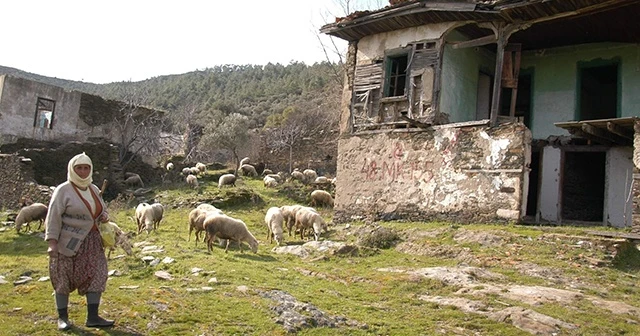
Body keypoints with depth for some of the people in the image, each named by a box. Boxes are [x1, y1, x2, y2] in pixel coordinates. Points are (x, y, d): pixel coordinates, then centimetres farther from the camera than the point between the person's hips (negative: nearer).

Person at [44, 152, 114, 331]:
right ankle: (62, 317, 19)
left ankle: (93, 317, 6)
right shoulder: (63, 190, -9)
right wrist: (52, 242, -20)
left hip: (91, 241, 6)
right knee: (63, 278, 4)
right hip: (68, 241, -6)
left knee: (96, 275, 0)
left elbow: (102, 209, 23)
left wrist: (104, 216, -1)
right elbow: (53, 217, -13)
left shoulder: (94, 189, 9)